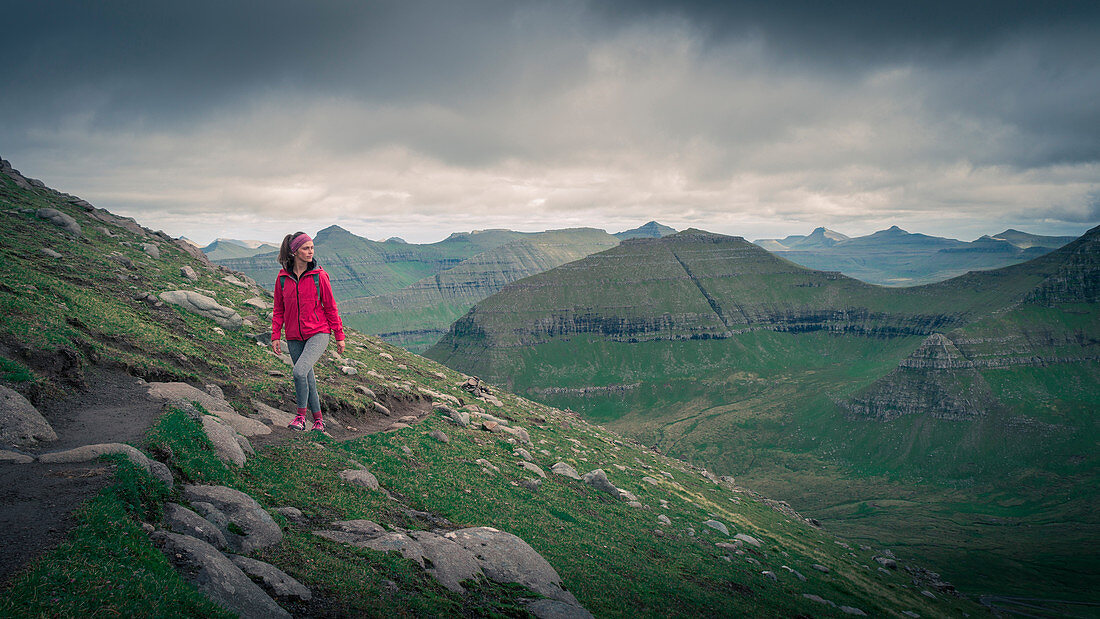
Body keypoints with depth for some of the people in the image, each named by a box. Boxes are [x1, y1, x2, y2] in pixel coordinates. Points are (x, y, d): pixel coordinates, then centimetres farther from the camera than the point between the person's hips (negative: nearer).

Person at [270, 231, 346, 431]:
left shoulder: (318, 276, -6)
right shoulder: (283, 278, 1)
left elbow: (330, 307, 0)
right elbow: (278, 310, 10)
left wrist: (339, 336, 1)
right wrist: (275, 336, 4)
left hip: (318, 333, -3)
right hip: (294, 337, 4)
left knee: (300, 371, -23)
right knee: (308, 379, 10)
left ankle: (301, 415, -5)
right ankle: (318, 419, 26)